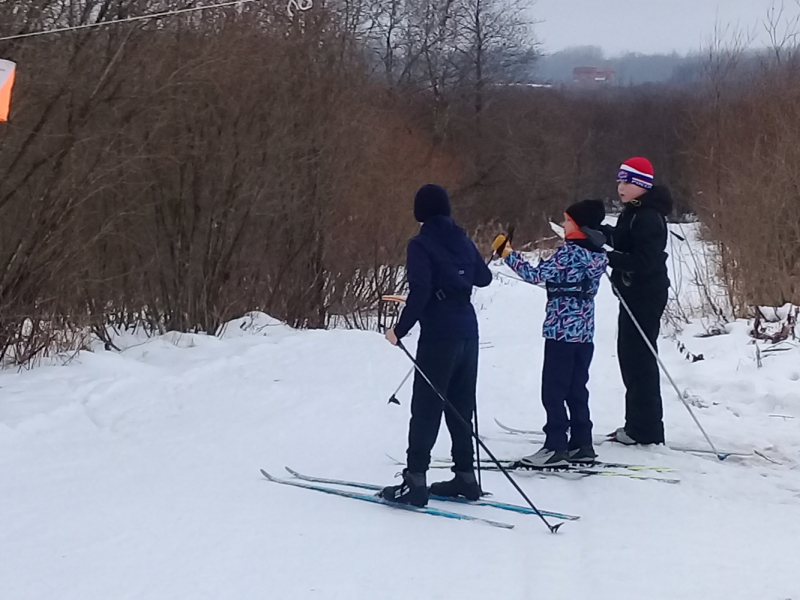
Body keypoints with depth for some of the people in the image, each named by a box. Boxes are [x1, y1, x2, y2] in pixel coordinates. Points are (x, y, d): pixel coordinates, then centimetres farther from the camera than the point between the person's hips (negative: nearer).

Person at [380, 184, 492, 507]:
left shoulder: (421, 244, -9)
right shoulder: (462, 240, 10)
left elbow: (419, 292, -18)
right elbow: (483, 278, 21)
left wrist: (401, 329, -11)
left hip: (439, 335, -7)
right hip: (468, 331, 7)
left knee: (426, 408, -5)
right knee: (461, 407, 13)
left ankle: (415, 481, -6)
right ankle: (465, 476, 17)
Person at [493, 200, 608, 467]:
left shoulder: (570, 252, -16)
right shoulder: (598, 254, 8)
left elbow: (536, 275, -16)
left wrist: (508, 254, -8)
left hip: (561, 330, -8)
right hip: (585, 332, 8)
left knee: (554, 391, -3)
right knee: (577, 389, 14)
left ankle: (556, 447, -2)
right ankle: (581, 444, 17)